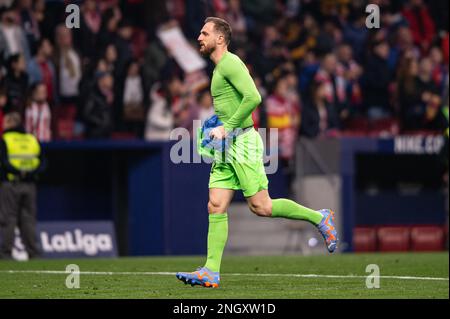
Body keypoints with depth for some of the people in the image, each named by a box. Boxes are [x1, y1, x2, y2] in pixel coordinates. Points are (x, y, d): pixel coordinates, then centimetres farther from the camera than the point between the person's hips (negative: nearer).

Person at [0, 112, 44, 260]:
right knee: (28, 219, 8)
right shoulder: (33, 139, 12)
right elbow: (41, 164, 4)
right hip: (29, 184, 4)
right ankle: (32, 251, 5)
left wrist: (18, 172, -15)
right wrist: (29, 173, -8)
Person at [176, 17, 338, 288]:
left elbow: (253, 97, -24)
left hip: (242, 142, -10)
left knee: (261, 206, -8)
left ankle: (320, 218, 7)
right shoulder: (220, 67, 20)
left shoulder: (230, 63, -11)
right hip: (227, 147, 10)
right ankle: (211, 272, -5)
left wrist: (227, 127, -20)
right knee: (216, 207, 0)